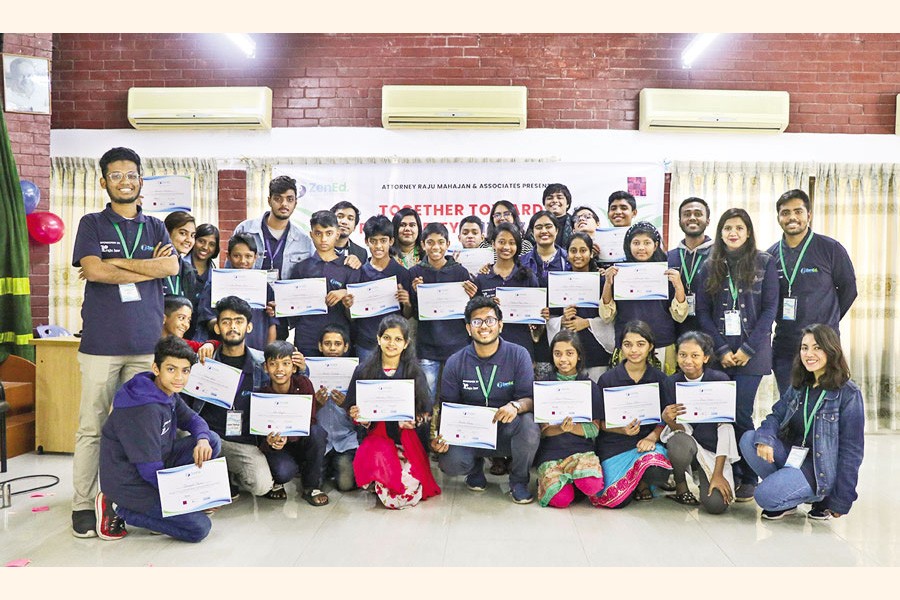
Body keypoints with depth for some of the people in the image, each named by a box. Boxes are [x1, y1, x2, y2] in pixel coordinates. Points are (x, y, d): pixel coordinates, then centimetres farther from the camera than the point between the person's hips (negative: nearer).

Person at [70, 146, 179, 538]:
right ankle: (83, 504, 10)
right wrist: (150, 268, -5)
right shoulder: (92, 224, 9)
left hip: (146, 342, 2)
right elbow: (93, 270, -8)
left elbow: (172, 267, -3)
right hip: (100, 342, -2)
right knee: (92, 427, 1)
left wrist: (115, 263, -6)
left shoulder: (155, 227, 15)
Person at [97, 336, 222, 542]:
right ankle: (119, 510, -3)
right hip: (129, 484, -9)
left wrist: (202, 440, -14)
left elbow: (192, 419, 12)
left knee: (213, 441, -1)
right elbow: (150, 470, -26)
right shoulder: (144, 410, -27)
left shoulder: (167, 393, 1)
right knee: (199, 528, -15)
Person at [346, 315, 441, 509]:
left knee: (410, 495, -24)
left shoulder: (415, 373, 5)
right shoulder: (364, 371, 6)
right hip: (376, 435, 1)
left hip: (407, 437, -1)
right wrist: (358, 417, -14)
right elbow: (353, 410, 9)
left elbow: (426, 414, 4)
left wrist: (414, 422, -17)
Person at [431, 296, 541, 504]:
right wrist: (439, 436, -19)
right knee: (450, 462, -28)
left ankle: (519, 481, -3)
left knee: (529, 426, -34)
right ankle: (476, 467, 13)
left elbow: (530, 398, -11)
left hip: (507, 430, 0)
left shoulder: (518, 355, -5)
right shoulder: (455, 363, -1)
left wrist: (516, 406, -35)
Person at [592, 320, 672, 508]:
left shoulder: (660, 379, 5)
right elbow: (602, 422, 2)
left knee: (658, 472, -34)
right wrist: (624, 430, -17)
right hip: (614, 444, 0)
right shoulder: (607, 379, 1)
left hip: (647, 441, 1)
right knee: (615, 500, -19)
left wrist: (652, 437, -14)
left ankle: (642, 482, 5)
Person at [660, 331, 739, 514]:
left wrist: (718, 474, -17)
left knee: (716, 504, -22)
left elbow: (725, 427, -13)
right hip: (684, 443, 1)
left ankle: (704, 478, 15)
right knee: (681, 446, -37)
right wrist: (669, 421, -33)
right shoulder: (671, 383, -6)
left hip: (713, 448, 0)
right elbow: (684, 428, -8)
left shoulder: (720, 380, -12)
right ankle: (680, 486, -3)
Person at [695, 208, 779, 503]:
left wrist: (747, 349, -9)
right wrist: (722, 349, -5)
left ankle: (748, 478, 9)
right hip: (718, 351, 2)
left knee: (740, 414, -6)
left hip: (751, 351, -2)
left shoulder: (764, 263, 4)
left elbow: (769, 309, -1)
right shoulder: (709, 267, 9)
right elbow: (702, 312, 5)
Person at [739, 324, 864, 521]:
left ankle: (819, 497, 3)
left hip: (821, 469, -6)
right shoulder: (799, 385, 8)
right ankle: (784, 494, -1)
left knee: (765, 496, -25)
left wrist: (841, 501, -11)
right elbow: (776, 415, 3)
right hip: (791, 454, 6)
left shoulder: (849, 393, -11)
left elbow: (851, 449, -11)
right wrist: (764, 438, -23)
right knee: (749, 439, -19)